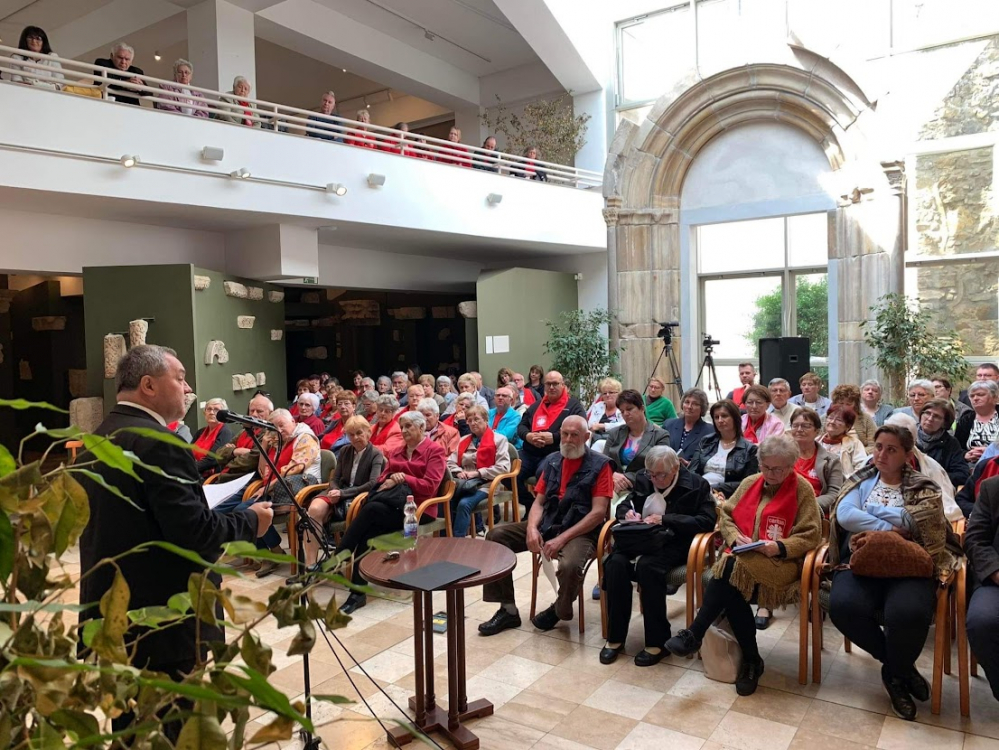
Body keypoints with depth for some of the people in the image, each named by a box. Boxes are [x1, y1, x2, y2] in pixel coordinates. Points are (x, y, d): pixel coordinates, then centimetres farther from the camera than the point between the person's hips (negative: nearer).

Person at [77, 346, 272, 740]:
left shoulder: (96, 440, 8)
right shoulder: (157, 442, -21)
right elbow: (194, 533, -25)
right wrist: (249, 521, -9)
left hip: (113, 611, 9)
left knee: (132, 722, 22)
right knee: (169, 727, 6)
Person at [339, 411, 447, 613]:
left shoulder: (435, 451, 1)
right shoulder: (396, 451, 23)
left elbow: (430, 486, -9)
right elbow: (383, 477, 17)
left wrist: (403, 478, -14)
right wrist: (390, 480, -6)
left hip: (418, 508, -5)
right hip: (393, 504, 6)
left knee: (371, 509, -32)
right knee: (367, 532, -28)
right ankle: (358, 593, -27)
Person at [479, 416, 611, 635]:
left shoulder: (599, 465, -5)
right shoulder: (552, 462, 11)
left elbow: (599, 512, -13)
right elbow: (538, 502, 11)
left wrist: (562, 538, -20)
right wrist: (532, 528, -12)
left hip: (580, 531, -6)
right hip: (546, 525, 6)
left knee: (570, 565, -37)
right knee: (496, 535, -9)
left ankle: (559, 609, 1)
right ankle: (508, 610, -1)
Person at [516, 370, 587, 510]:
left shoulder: (574, 405, 5)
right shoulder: (537, 405, 23)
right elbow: (521, 426, 22)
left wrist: (554, 437, -18)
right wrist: (528, 436, -4)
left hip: (555, 453, -5)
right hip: (529, 452, 6)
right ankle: (530, 505, 3)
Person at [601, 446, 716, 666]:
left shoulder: (696, 485, -3)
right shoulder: (642, 478, 12)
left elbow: (707, 521, -12)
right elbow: (623, 505, 21)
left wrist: (665, 519, -18)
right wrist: (627, 513, -6)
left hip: (672, 544, -4)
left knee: (647, 566, -35)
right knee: (616, 562, -27)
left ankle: (658, 642, -19)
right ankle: (615, 637, -13)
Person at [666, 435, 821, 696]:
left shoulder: (802, 490, 2)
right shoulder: (750, 483, 15)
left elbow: (810, 535, -2)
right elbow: (725, 515, 16)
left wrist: (778, 547, -18)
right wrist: (735, 537, -5)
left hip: (781, 563, -4)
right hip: (741, 557, 4)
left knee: (731, 569, -33)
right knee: (733, 588, -31)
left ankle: (694, 635, -25)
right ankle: (751, 660, -15)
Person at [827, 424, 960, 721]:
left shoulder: (924, 488, 11)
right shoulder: (860, 481, 14)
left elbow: (912, 520, -9)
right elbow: (844, 515, -4)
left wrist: (867, 507, -1)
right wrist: (889, 529, -9)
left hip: (908, 565, -1)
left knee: (908, 613, -34)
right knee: (842, 606, -30)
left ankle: (895, 673, 3)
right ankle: (902, 666, 1)